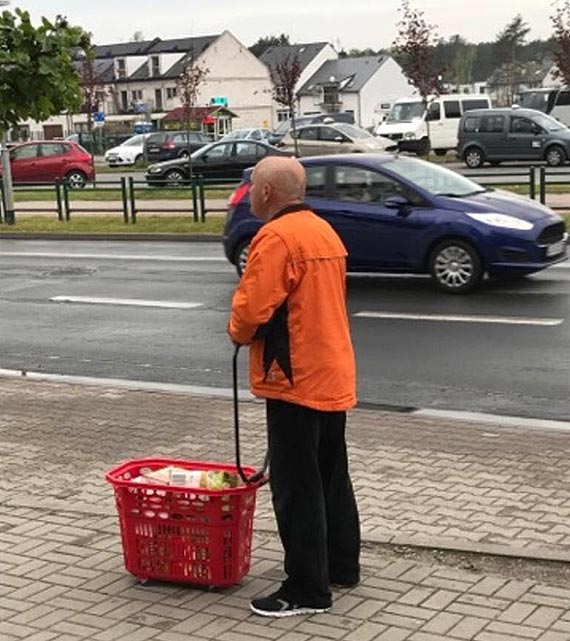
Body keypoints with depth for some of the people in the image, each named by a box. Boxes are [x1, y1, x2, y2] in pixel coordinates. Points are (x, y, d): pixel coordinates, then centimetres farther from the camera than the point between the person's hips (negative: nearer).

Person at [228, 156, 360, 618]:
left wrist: (239, 333, 0)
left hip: (296, 379, -10)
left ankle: (307, 590, 3)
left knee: (296, 488, -3)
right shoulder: (325, 232, 12)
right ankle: (342, 566, 29)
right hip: (333, 376, 10)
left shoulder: (276, 237, -17)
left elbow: (251, 307, -22)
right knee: (332, 477, 18)